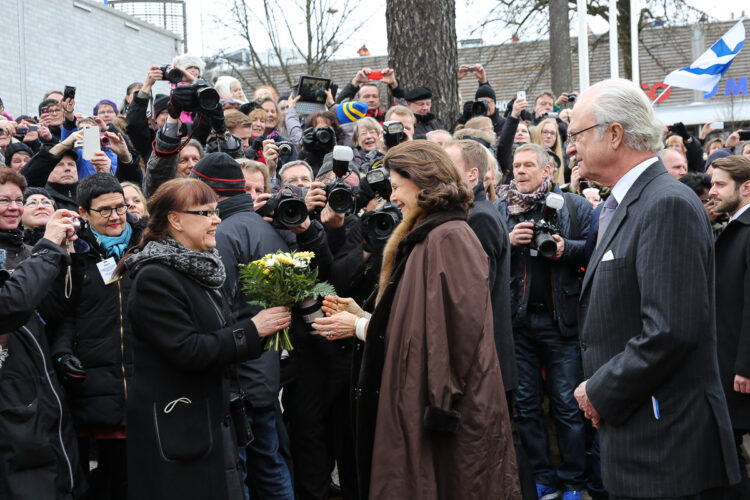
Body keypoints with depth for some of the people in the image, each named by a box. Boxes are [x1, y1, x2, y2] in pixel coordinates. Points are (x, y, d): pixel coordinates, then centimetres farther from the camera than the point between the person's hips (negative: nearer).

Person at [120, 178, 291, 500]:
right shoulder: (155, 277, -15)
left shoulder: (199, 268, 12)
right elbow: (186, 350, -21)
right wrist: (252, 331, -17)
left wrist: (267, 324, 3)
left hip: (214, 422, 9)